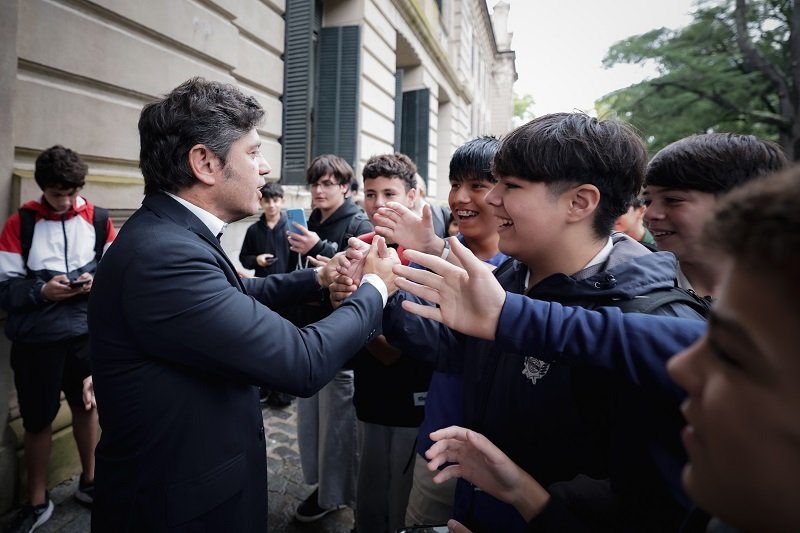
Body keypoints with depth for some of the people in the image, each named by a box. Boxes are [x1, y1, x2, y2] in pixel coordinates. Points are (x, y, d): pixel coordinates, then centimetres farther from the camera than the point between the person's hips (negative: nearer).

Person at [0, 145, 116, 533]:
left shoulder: (98, 220, -1)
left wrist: (97, 282, -17)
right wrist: (41, 290, -21)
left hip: (86, 333, 2)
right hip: (36, 339, -1)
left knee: (86, 404, 17)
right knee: (37, 420, 10)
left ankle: (89, 481, 38)